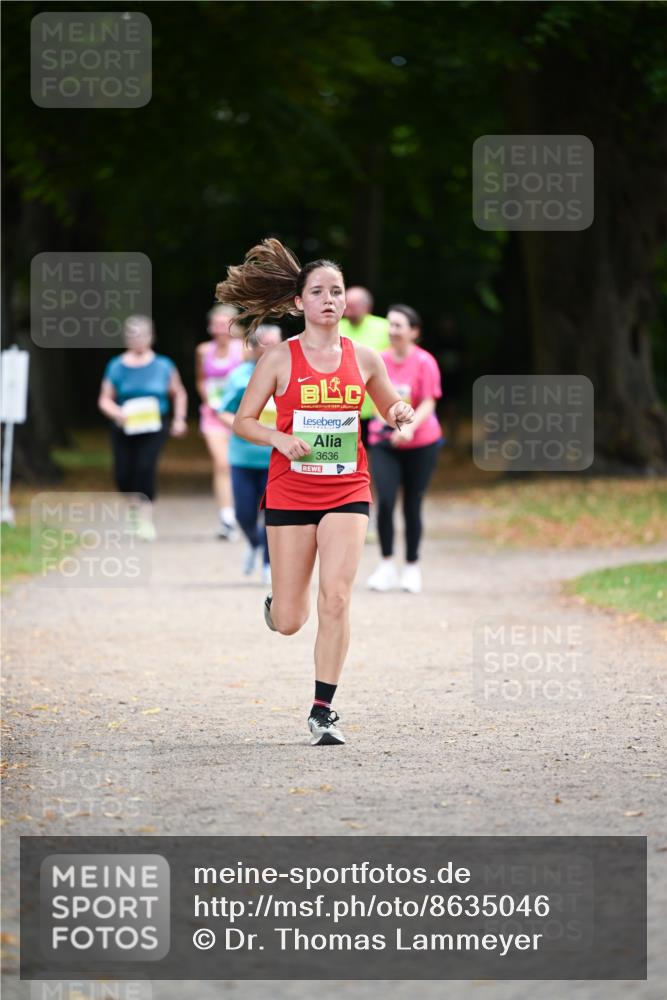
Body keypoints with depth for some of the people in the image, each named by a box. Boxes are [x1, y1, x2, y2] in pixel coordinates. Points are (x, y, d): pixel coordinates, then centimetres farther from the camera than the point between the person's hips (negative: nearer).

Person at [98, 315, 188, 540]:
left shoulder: (163, 365, 2)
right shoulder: (117, 367, 2)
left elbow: (179, 394, 14)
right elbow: (105, 400, 2)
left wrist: (179, 419, 4)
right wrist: (117, 413, -17)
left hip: (154, 428, -1)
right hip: (124, 428, 1)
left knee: (146, 466, -21)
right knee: (123, 475, -4)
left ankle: (146, 518, -10)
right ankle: (134, 502, 32)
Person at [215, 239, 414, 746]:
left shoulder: (363, 358, 5)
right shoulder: (280, 358, -3)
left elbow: (392, 408, 19)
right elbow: (243, 421, 1)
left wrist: (401, 413, -5)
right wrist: (279, 439, -18)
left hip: (347, 490, 1)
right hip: (291, 490, -1)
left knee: (336, 598, -15)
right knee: (290, 622, 2)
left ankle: (324, 710, -5)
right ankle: (276, 604, 41)